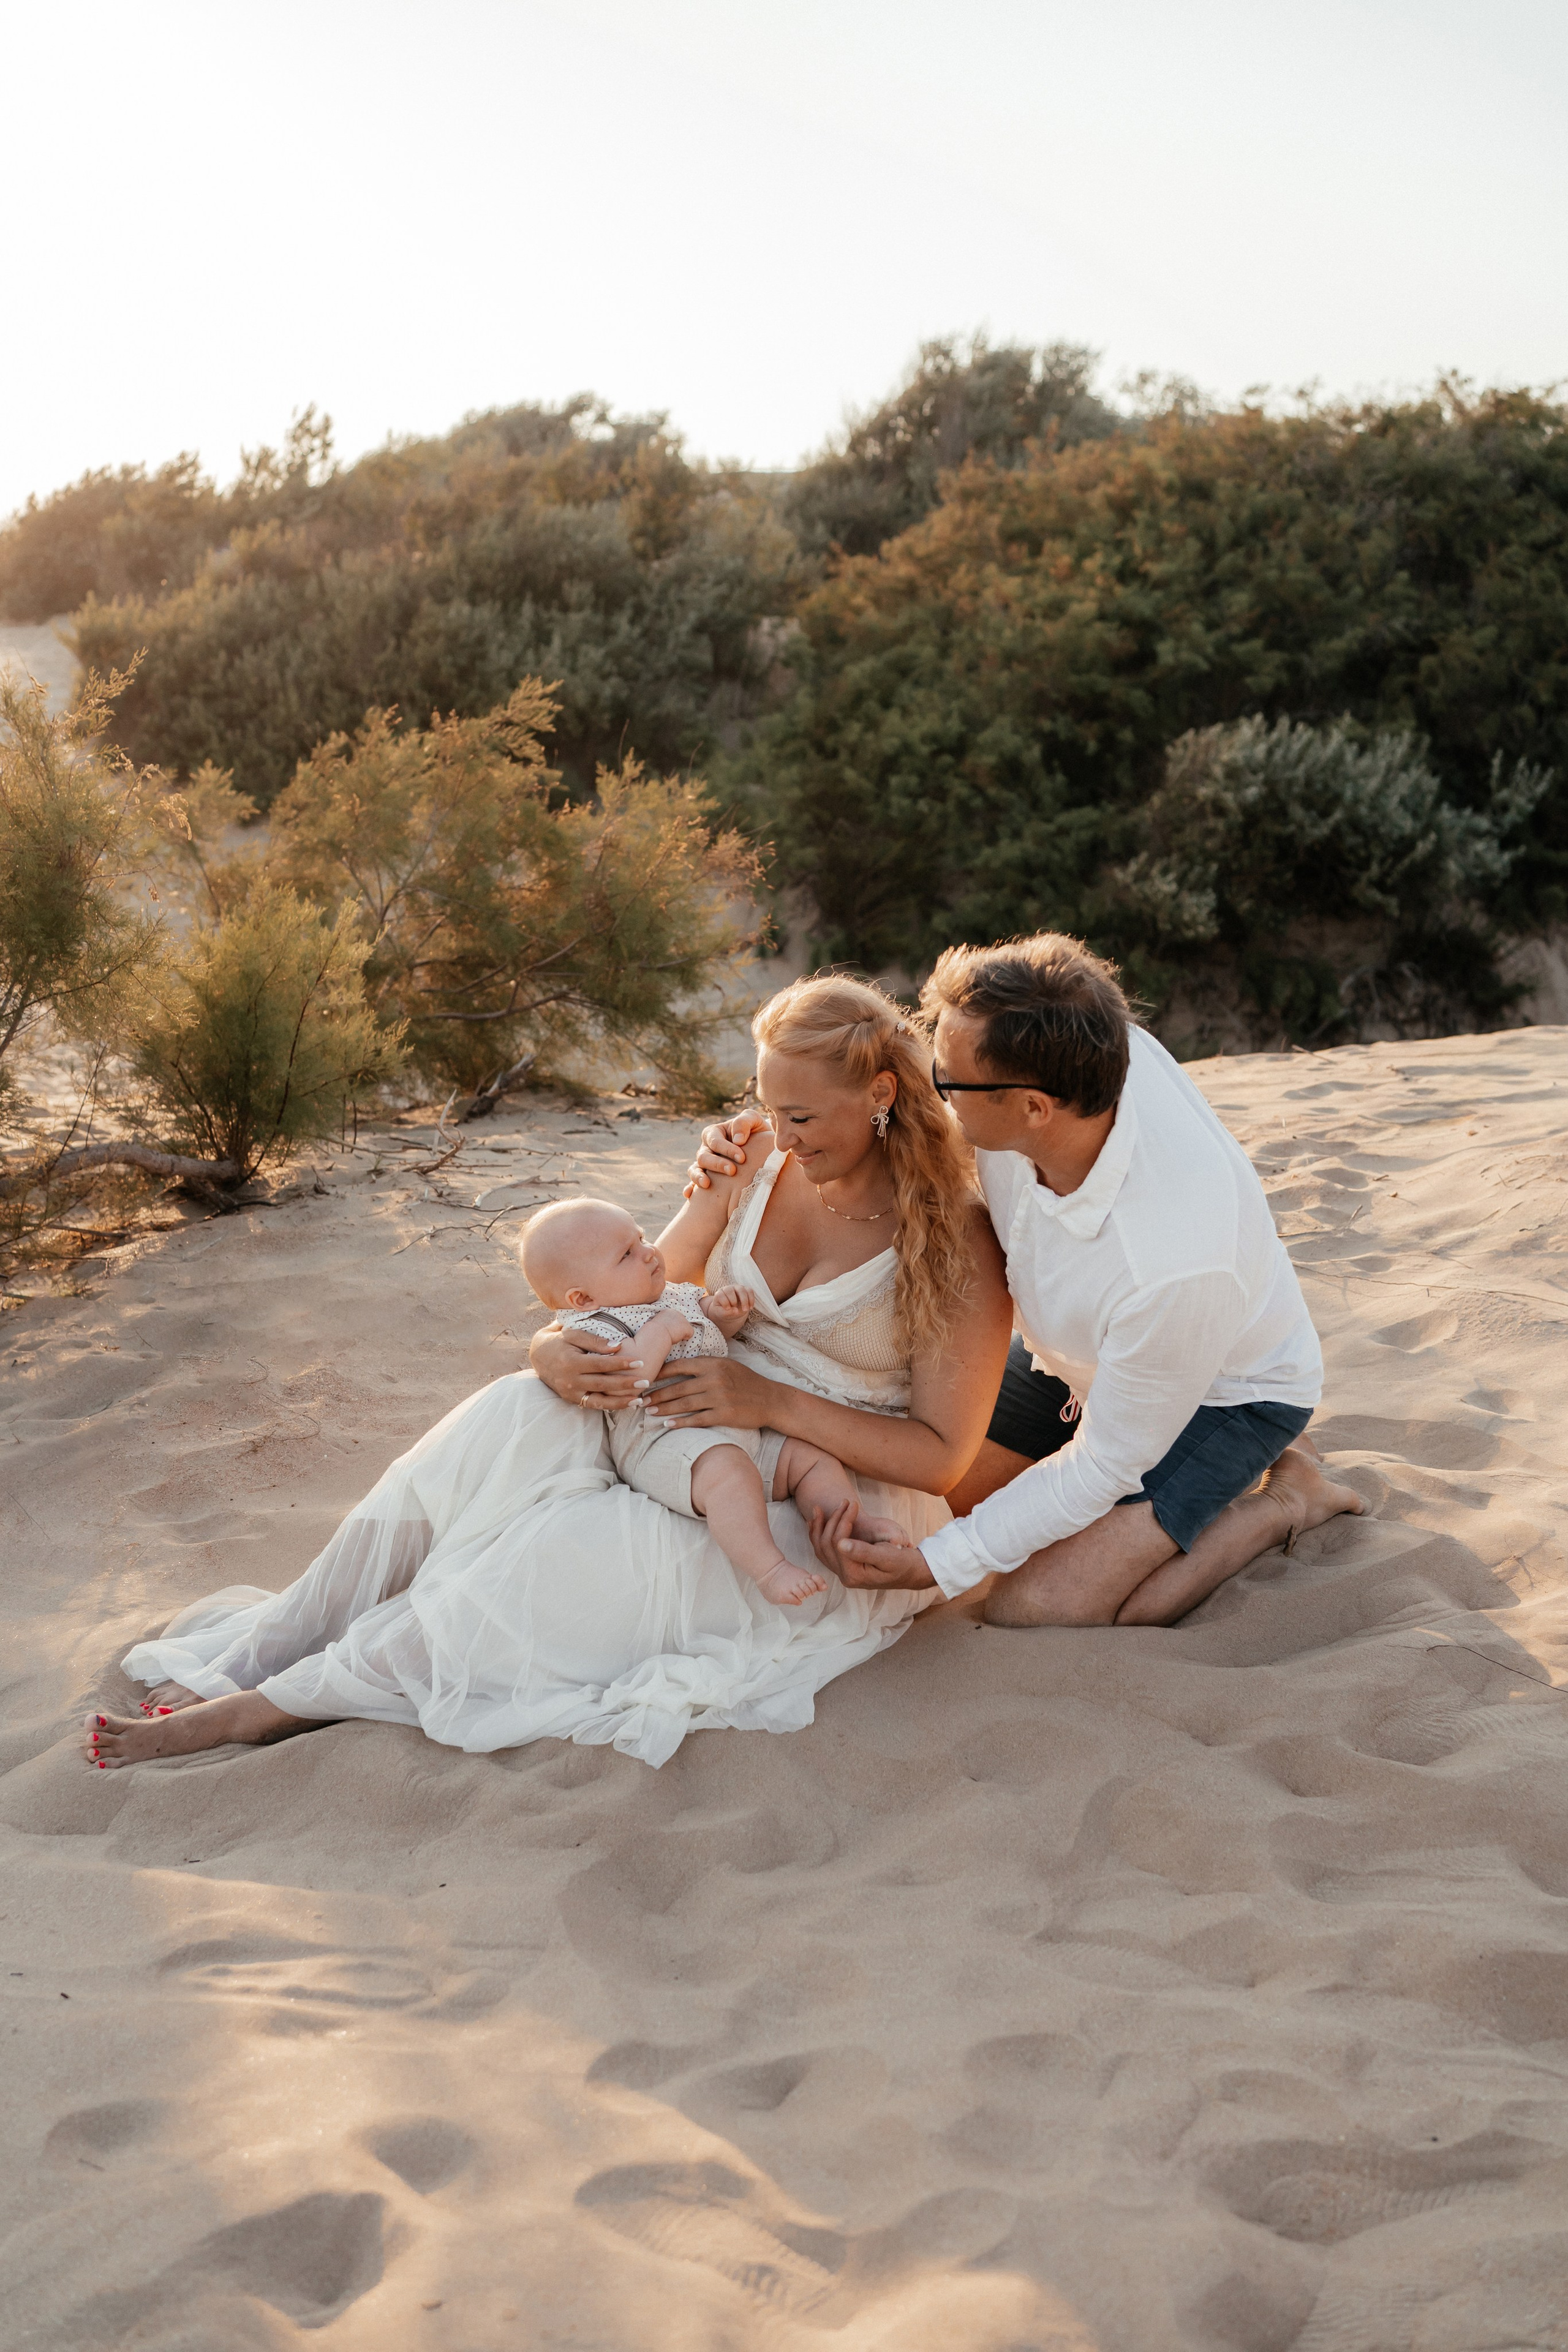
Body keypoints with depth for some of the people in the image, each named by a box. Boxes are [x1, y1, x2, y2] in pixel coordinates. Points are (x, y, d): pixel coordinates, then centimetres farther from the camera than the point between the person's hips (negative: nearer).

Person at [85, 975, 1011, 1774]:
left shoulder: (957, 1240, -15)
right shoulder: (759, 1164, 1)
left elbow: (944, 1457, -15)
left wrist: (771, 1401, -25)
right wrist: (561, 1351, -18)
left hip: (830, 1524, -5)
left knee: (569, 1555, -31)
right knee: (523, 1416, -26)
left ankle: (270, 1706, -23)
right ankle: (267, 1645, -23)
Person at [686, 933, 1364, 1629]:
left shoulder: (1178, 1263, -44)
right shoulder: (1071, 1057, -28)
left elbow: (1105, 1464, -27)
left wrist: (939, 1564, -27)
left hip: (1221, 1388, -7)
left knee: (1035, 1613, -19)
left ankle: (1285, 1496, 1)